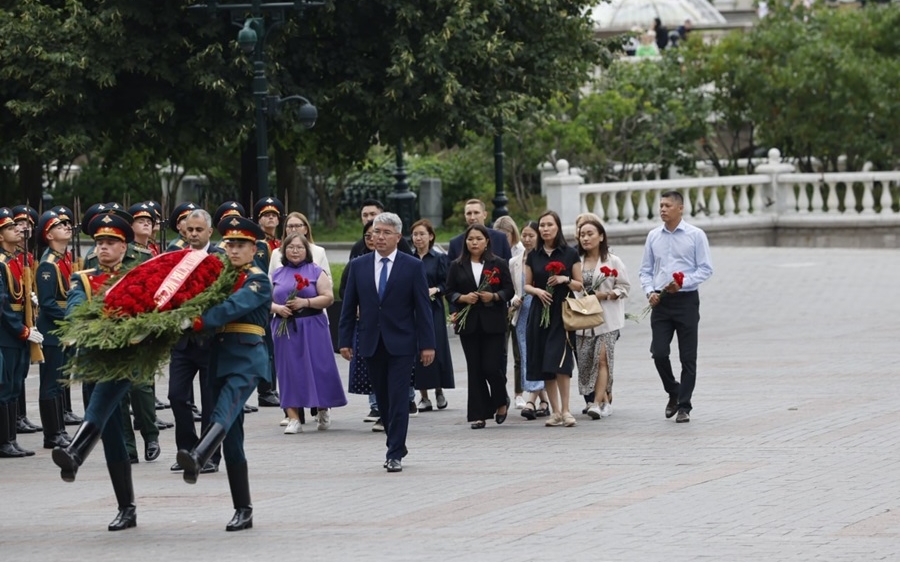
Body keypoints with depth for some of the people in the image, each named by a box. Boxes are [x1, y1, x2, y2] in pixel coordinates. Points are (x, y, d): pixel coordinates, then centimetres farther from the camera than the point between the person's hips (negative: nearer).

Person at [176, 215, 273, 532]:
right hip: (220, 359, 7)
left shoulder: (259, 282, -4)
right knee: (232, 437, 5)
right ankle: (243, 511, 9)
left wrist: (199, 322, -34)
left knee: (225, 412, -32)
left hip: (247, 359, -7)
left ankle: (197, 459, -60)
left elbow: (232, 307, -20)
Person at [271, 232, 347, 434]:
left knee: (317, 368, -1)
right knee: (289, 371, -2)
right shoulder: (277, 275, 12)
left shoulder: (316, 272, 4)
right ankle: (293, 418, -1)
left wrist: (305, 302, -15)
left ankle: (322, 410, 21)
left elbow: (328, 297, -4)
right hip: (285, 328, 2)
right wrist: (277, 308, -11)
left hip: (312, 327, -2)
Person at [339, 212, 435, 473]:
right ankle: (396, 445, 24)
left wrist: (427, 344, -7)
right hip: (371, 344, 3)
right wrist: (345, 340, 3)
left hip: (401, 343, -3)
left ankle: (395, 454, -4)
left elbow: (422, 307, -3)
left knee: (398, 400, -7)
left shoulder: (413, 266, -2)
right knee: (383, 400, 9)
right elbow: (349, 306, 8)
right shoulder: (358, 266, 6)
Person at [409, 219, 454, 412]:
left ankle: (439, 391, 17)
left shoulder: (439, 258, 3)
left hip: (433, 310, -2)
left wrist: (435, 290, -15)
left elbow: (447, 284, 1)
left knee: (436, 350, -2)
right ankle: (424, 397, 2)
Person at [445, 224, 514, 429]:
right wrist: (463, 298, -12)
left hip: (493, 323, -2)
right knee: (475, 369, 3)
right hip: (468, 323, 2)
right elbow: (450, 292, 6)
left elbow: (509, 290, 3)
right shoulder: (457, 266, 8)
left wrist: (494, 296, -14)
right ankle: (478, 414, 7)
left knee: (492, 366, -7)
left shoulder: (499, 264, 4)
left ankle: (501, 401, 21)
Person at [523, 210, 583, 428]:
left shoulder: (570, 254, 1)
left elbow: (580, 285, 5)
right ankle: (556, 411, 8)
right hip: (540, 312, 3)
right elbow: (527, 285, 14)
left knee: (559, 361, -15)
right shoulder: (533, 256, 9)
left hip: (562, 312, -3)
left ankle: (565, 410, -10)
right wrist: (538, 291, -7)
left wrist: (565, 280, -14)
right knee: (544, 365, 1)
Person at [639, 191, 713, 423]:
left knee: (688, 357, 1)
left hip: (686, 300, -3)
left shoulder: (695, 235, -4)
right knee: (658, 352, -5)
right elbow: (646, 270, 12)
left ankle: (684, 406, 9)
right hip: (661, 301, 3)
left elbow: (706, 269, -5)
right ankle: (673, 393, 21)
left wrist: (682, 283, -18)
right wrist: (650, 291, -5)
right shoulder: (653, 236, 8)